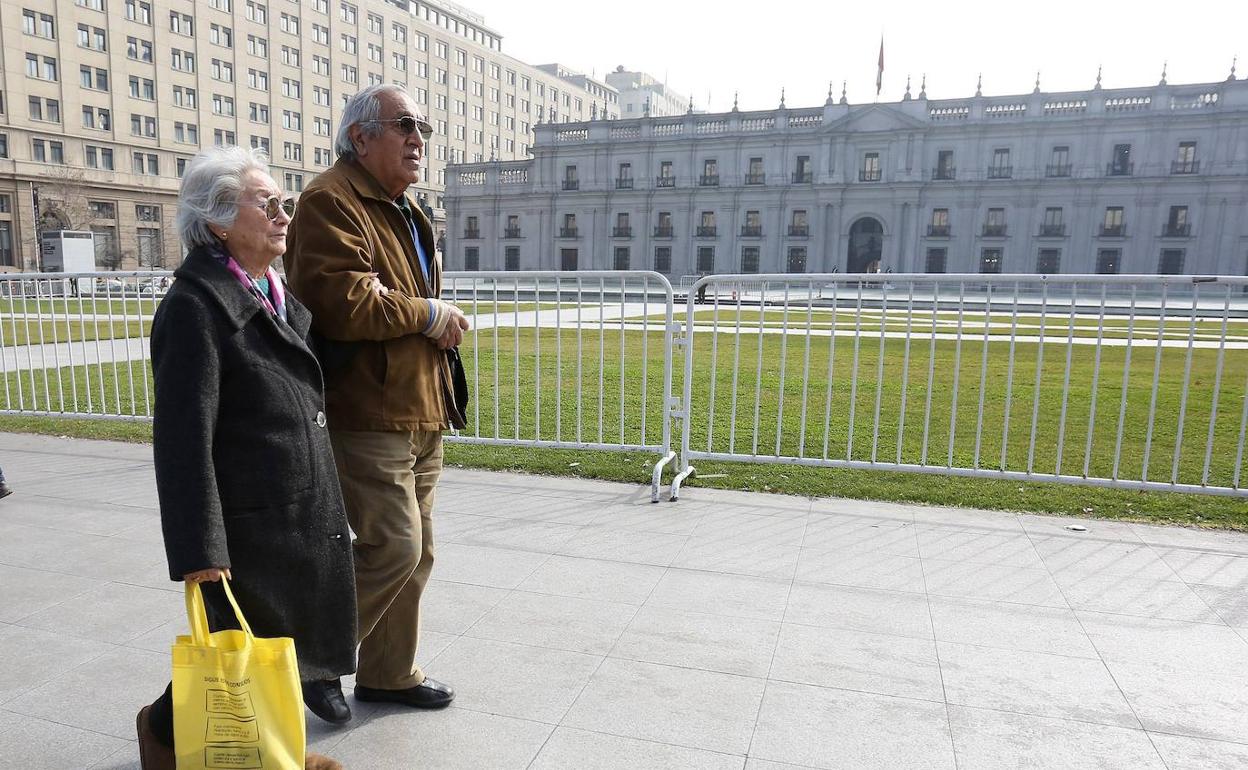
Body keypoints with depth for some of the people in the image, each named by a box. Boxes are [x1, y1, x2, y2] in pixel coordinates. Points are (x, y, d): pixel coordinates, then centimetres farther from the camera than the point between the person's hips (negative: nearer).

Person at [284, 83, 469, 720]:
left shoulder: (404, 210, 21)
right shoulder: (332, 201, -12)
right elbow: (343, 303, -26)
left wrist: (444, 322, 3)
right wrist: (429, 315, -13)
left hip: (418, 412, 10)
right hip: (366, 414, -10)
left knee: (414, 552, 15)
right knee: (393, 547, -10)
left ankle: (390, 673, 31)